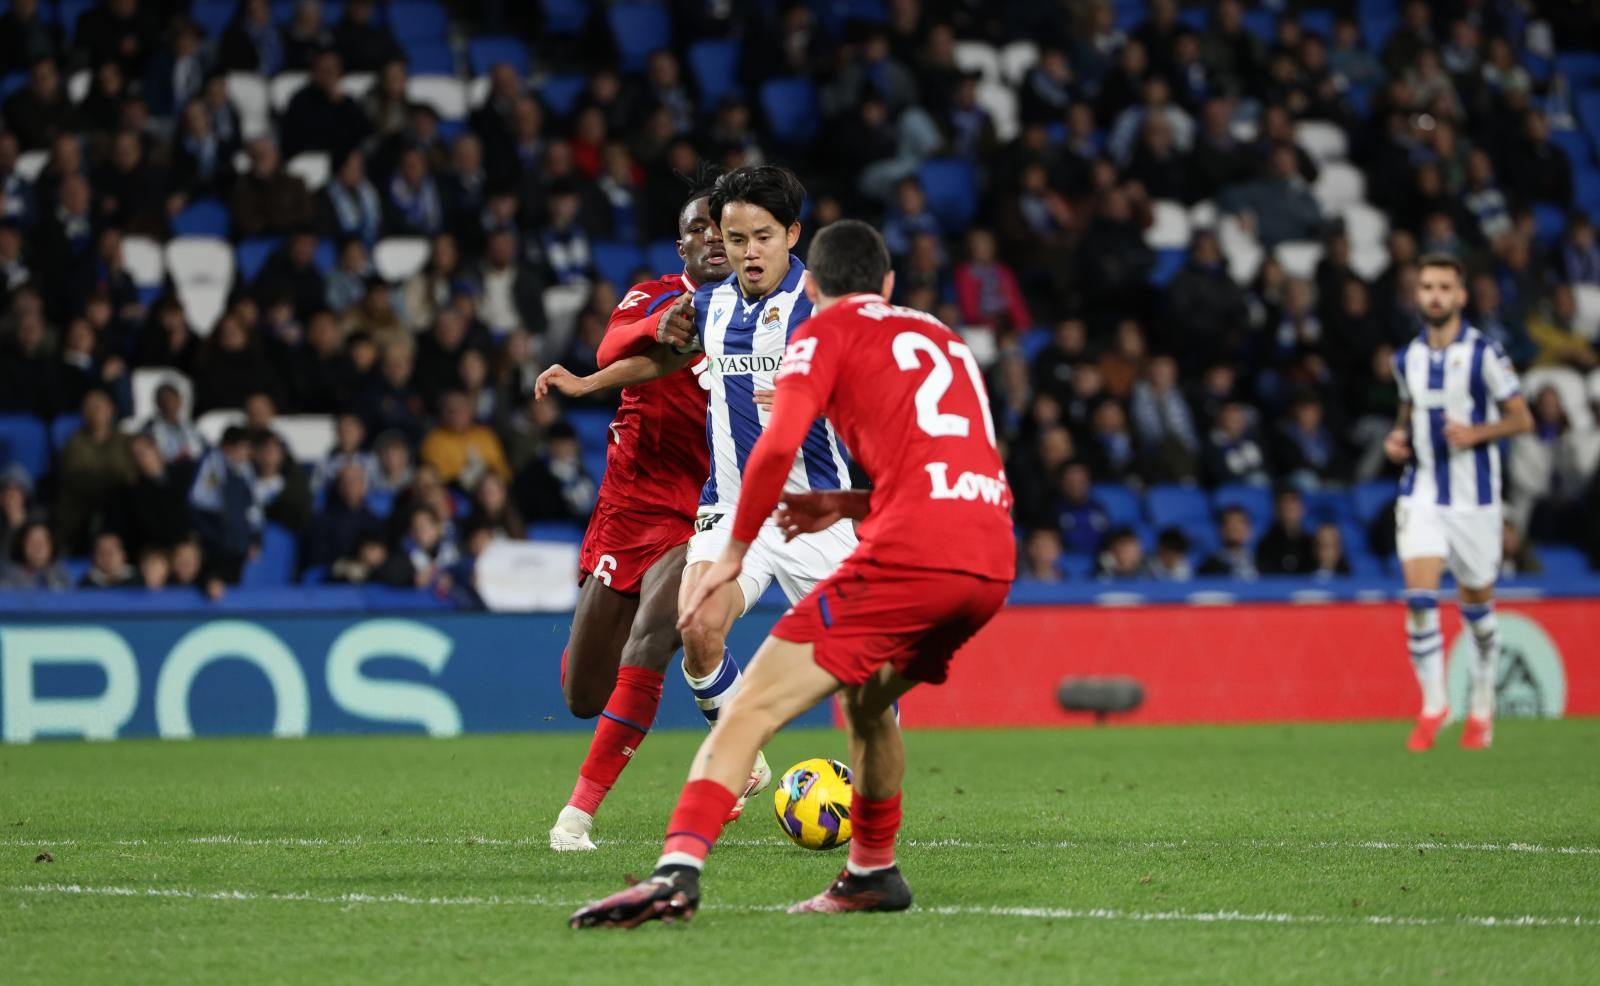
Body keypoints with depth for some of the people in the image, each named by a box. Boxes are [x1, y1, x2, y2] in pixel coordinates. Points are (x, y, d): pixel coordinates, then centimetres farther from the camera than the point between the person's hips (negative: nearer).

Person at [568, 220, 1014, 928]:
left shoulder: (828, 331, 10)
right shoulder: (942, 337, 29)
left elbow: (778, 445, -6)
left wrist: (733, 554, 1)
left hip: (909, 552, -7)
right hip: (993, 561, 7)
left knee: (753, 709, -10)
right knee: (866, 696, 33)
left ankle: (678, 870, -27)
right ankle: (872, 872, 37)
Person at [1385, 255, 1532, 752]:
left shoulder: (1484, 353, -8)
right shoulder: (1408, 358, 6)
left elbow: (1522, 417, -5)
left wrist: (1476, 433, -21)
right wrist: (1398, 436, 2)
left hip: (1474, 497, -2)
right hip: (1422, 492, 2)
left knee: (1476, 603, 9)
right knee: (1419, 595, -14)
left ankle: (1482, 703, 29)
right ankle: (1433, 703, -4)